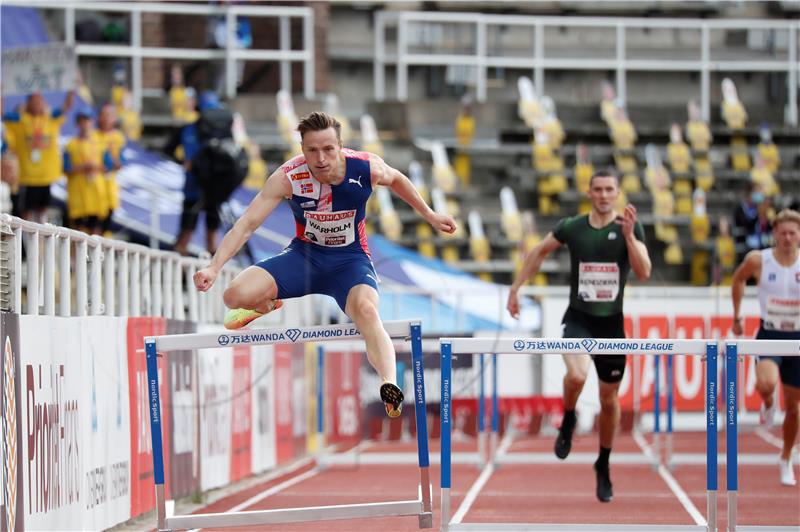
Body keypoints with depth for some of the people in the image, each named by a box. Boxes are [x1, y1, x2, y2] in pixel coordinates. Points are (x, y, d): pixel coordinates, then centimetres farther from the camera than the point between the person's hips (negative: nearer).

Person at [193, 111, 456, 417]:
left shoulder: (367, 168, -19)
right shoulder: (288, 177, -22)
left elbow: (396, 179, 6)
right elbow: (247, 224, -21)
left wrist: (429, 215, 17)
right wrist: (214, 268, -32)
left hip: (350, 258, -1)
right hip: (304, 255, 1)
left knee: (366, 311, -35)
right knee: (235, 296, -18)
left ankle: (389, 385, -50)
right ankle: (266, 306, 21)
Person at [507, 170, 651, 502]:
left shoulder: (630, 228, -4)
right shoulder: (571, 228, -3)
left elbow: (643, 273, -15)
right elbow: (540, 252, 13)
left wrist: (629, 235, -25)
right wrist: (515, 288, 10)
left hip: (611, 324, 1)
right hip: (578, 319, -1)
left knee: (609, 400, 11)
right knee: (577, 375, -31)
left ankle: (603, 465, 32)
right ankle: (568, 422, 1)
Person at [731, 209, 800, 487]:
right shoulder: (758, 260, -8)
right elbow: (738, 279, 12)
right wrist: (737, 317, 14)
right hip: (769, 335, -1)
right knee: (765, 383, -31)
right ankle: (768, 404, 7)